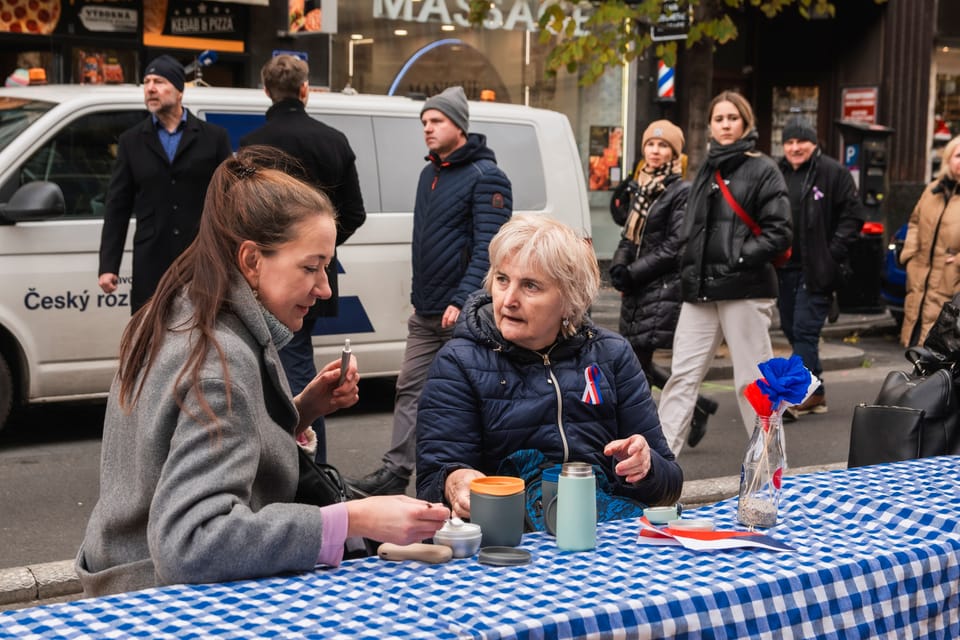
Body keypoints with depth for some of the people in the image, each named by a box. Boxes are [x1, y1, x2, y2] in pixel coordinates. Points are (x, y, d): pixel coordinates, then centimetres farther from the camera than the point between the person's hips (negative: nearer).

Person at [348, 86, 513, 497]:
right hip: (426, 312, 8)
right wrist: (420, 295, 15)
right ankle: (395, 472, 9)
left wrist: (462, 300, -24)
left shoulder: (485, 177, -10)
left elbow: (487, 248, -17)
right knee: (410, 389, 6)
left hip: (463, 313, -8)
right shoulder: (429, 175, 16)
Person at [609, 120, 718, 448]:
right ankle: (698, 405, 27)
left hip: (663, 287, -8)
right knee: (638, 361, 10)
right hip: (637, 288, 8)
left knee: (638, 359, -11)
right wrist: (618, 266, 0)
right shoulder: (640, 188, 16)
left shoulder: (682, 192, -6)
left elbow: (676, 246, -13)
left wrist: (633, 273, -14)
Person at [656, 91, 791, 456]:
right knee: (682, 375, 3)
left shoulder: (762, 170, -2)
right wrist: (690, 269, 9)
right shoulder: (706, 170, 17)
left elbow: (780, 233, -8)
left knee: (753, 379, 0)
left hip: (745, 289, -6)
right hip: (701, 290, 6)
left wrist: (739, 258, -15)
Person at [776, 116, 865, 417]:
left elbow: (853, 216, -5)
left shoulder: (833, 173, -5)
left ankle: (800, 394, -6)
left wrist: (833, 253, -12)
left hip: (816, 269, -6)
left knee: (805, 331, -9)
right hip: (785, 268, 6)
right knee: (791, 329, 11)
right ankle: (815, 393, 22)